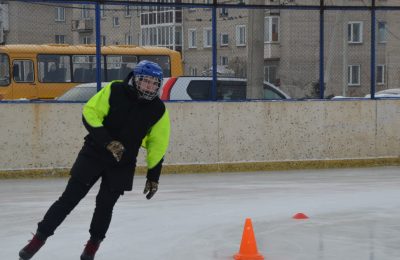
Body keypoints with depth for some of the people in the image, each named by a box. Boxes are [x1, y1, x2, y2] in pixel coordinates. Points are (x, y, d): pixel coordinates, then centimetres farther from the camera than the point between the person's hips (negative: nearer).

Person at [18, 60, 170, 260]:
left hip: (123, 164, 2)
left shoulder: (158, 110, -7)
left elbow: (158, 145, 1)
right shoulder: (115, 91, -14)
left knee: (105, 204, 2)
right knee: (70, 197, -3)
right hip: (94, 153, -2)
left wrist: (153, 177, 0)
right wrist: (108, 141, -24)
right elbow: (90, 113, -14)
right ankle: (39, 238, 7)